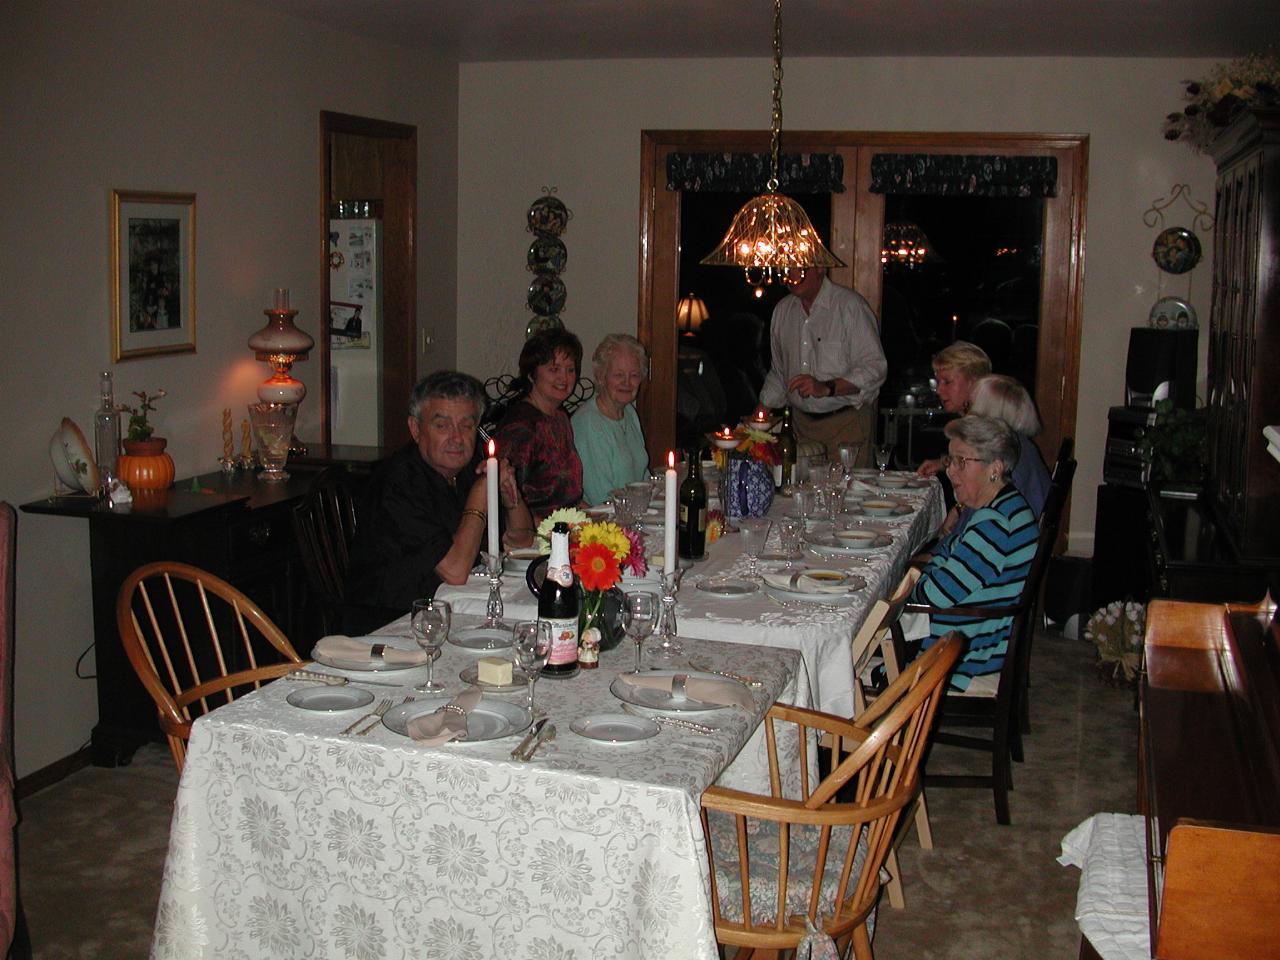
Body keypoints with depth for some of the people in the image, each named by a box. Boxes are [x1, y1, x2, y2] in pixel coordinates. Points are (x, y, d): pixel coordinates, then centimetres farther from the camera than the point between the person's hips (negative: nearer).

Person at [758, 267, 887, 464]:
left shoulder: (850, 305, -10)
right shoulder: (783, 309, 10)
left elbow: (875, 368, -16)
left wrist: (826, 388, -25)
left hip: (845, 424, -5)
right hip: (801, 423, 5)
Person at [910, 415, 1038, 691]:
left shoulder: (995, 523, -27)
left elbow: (936, 595, -26)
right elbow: (947, 557, 18)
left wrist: (915, 584, -4)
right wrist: (924, 574, -2)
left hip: (975, 657, -10)